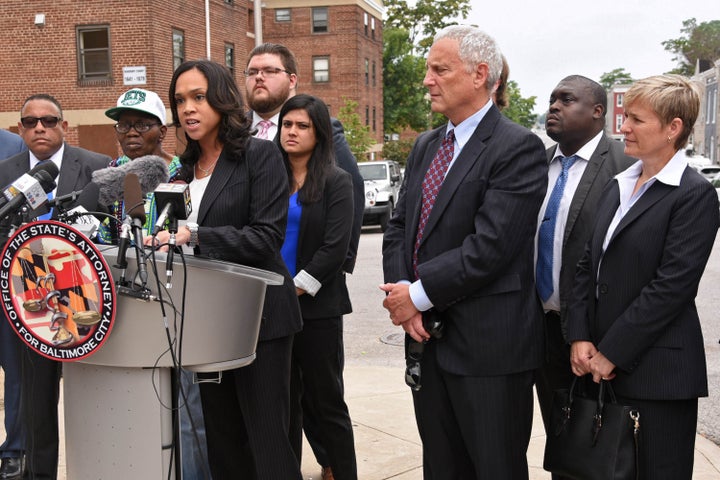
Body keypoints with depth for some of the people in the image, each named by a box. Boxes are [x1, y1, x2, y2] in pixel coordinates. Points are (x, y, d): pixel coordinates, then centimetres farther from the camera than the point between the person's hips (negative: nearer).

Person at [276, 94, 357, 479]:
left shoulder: (336, 182, -3)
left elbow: (335, 246, -11)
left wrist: (296, 289, -14)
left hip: (316, 306, -4)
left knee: (325, 402, 3)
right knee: (283, 401, 12)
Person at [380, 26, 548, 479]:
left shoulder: (518, 147, -13)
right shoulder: (425, 145, 13)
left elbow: (489, 246, -21)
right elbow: (399, 227, 11)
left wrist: (420, 295, -14)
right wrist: (400, 291, -6)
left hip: (488, 342, -7)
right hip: (427, 338, 7)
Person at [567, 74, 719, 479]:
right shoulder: (619, 186, 12)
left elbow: (671, 287, -17)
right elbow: (589, 265, 10)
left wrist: (611, 353, -15)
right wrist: (580, 338, -1)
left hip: (657, 369, -6)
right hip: (604, 368, 6)